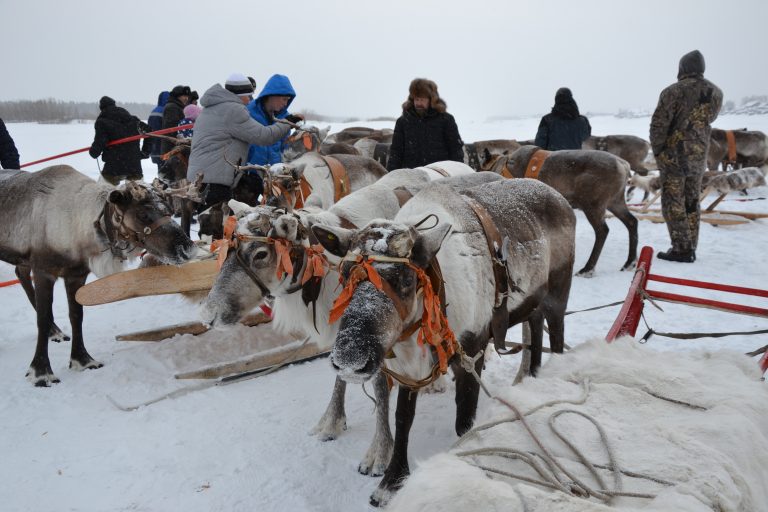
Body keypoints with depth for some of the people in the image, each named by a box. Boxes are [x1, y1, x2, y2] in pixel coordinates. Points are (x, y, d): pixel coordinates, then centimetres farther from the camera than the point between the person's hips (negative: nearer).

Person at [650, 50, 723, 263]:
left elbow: (658, 124, -14)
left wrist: (657, 150, -2)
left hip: (674, 156, -6)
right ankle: (691, 248, 19)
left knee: (674, 204, 0)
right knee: (692, 203, 14)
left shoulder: (673, 91, -14)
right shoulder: (716, 93, 4)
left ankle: (681, 249, -2)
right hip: (699, 156, 6)